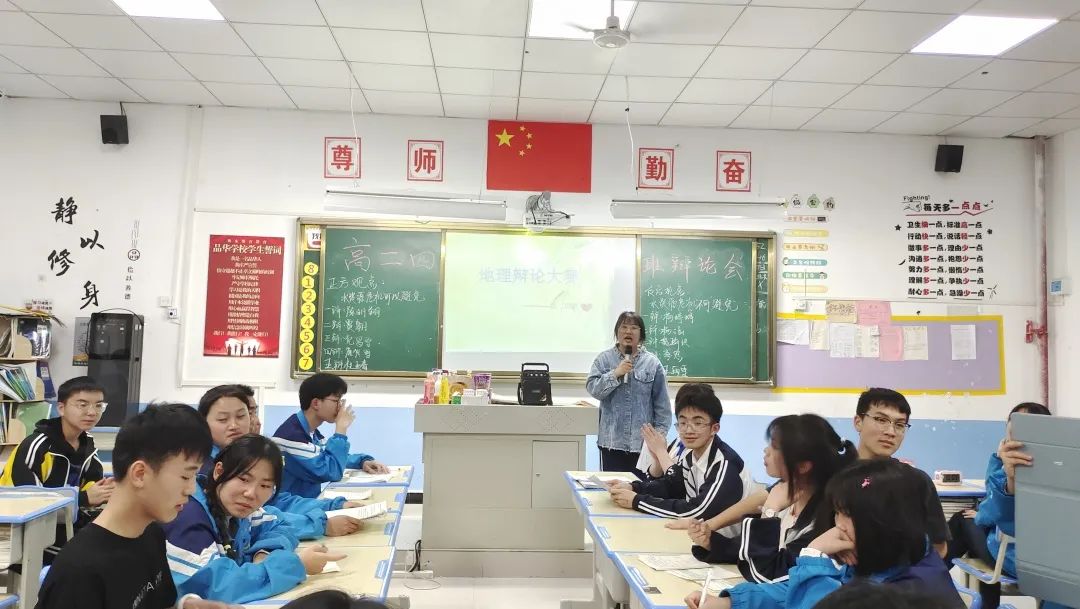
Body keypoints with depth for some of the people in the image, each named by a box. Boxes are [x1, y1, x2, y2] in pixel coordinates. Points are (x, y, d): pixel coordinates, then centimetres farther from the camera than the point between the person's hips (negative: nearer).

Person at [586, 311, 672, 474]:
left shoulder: (653, 363, 4)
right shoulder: (604, 359, 5)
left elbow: (662, 404, 4)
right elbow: (593, 389, -4)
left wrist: (660, 434, -1)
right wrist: (616, 373, -15)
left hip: (642, 442, 0)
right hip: (611, 440, 0)